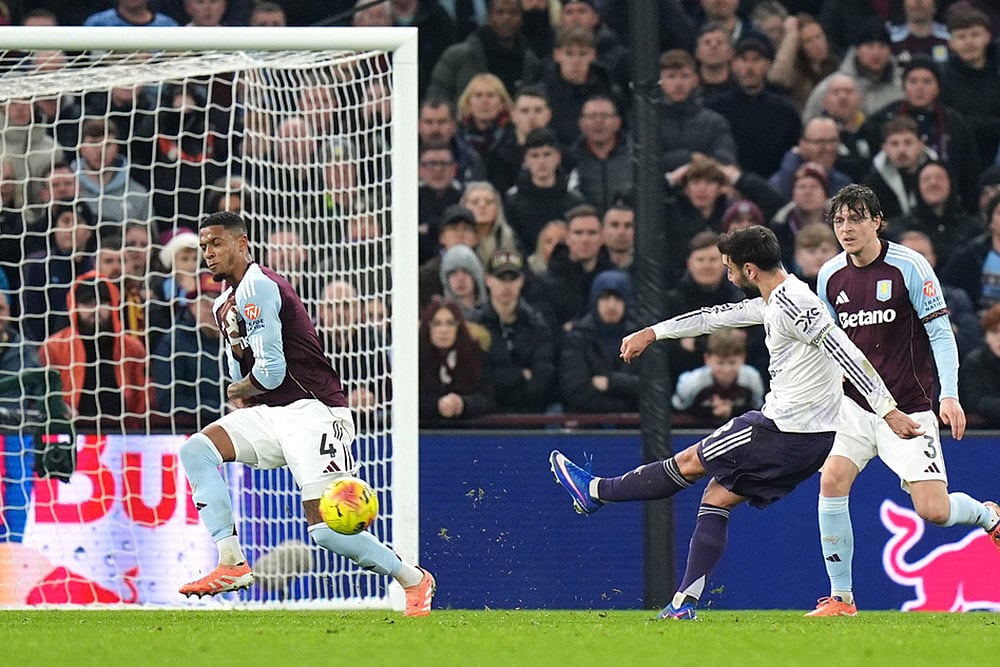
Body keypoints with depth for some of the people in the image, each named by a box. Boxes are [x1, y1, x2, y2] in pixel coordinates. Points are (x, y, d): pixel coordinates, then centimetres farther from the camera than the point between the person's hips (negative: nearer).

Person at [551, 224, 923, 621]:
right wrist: (653, 333, 31)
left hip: (782, 431, -9)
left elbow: (846, 353, -24)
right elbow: (719, 317, 26)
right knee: (717, 498, 13)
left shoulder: (791, 303, -18)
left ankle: (595, 491, 23)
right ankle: (685, 603, 9)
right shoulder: (775, 301, 14)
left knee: (689, 463, 7)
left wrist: (887, 410, -28)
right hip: (811, 439, 9)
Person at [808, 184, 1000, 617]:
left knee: (933, 511, -10)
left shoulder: (909, 267, -11)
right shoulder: (830, 276, 4)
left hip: (908, 410, -4)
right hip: (854, 404, 4)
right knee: (832, 480, -17)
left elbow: (940, 332, -10)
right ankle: (840, 598, -9)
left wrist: (949, 395, -19)